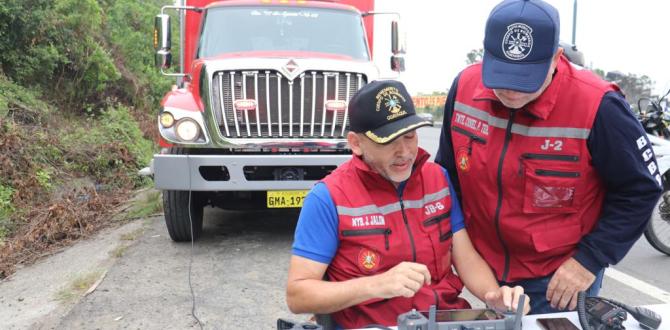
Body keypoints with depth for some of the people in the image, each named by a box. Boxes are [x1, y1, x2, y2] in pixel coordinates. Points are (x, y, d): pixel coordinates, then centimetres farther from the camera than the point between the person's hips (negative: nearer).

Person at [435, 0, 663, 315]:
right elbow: (449, 171, 4)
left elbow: (639, 189, -11)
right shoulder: (466, 86, -11)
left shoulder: (595, 106, -24)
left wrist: (591, 258, -14)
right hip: (485, 268, 5)